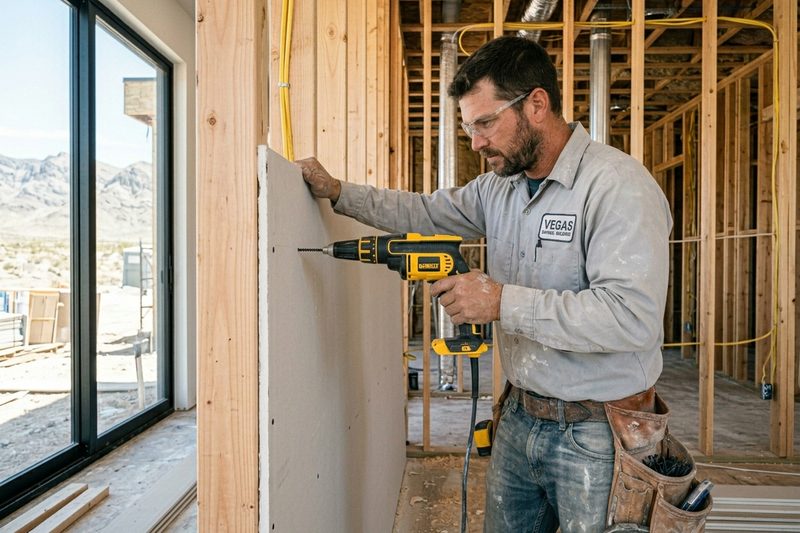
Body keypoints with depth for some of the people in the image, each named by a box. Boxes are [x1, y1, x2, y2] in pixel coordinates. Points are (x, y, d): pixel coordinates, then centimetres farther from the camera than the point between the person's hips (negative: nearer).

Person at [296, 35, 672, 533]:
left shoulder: (619, 184, -19)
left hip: (595, 436, -6)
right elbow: (427, 212, 15)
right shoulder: (500, 184, 4)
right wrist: (338, 191, 9)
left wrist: (503, 301, -27)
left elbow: (633, 316, -28)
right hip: (519, 418, 7)